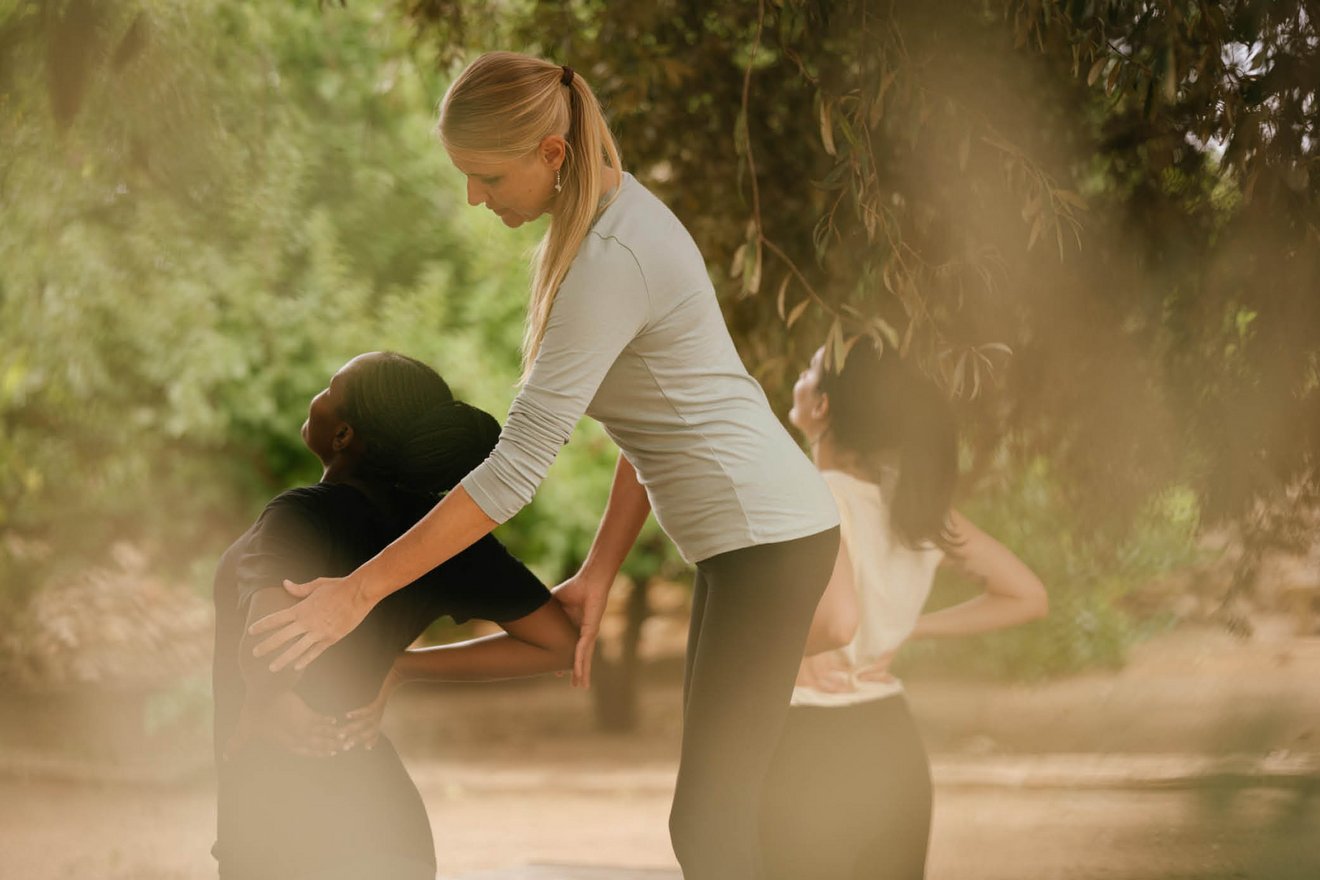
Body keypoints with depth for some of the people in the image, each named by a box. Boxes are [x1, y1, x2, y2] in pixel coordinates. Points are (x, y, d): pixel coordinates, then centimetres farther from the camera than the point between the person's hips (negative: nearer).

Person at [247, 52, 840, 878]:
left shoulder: (610, 260, -22)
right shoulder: (617, 215, 8)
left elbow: (517, 464, -25)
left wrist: (361, 590, -23)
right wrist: (600, 573, 4)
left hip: (766, 542, -10)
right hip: (750, 537, 10)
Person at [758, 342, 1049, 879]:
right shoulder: (914, 498, 5)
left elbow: (836, 622, -33)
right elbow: (1027, 596, 11)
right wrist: (909, 629, 10)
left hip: (813, 754, -7)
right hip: (893, 750, 7)